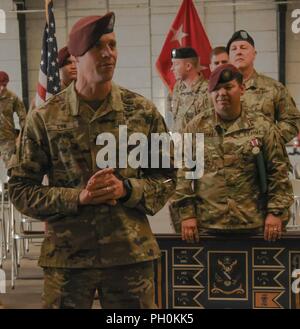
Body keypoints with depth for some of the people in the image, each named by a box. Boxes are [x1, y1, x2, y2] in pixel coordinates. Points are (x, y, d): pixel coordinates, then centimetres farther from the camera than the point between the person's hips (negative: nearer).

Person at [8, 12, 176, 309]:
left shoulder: (143, 112, 2)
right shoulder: (44, 118, -3)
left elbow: (166, 178, 7)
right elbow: (21, 190, 0)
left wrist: (127, 189, -12)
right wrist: (77, 197, -15)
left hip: (132, 253, 1)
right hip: (66, 256, -1)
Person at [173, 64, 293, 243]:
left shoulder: (262, 127, 2)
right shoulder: (196, 128, 5)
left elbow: (278, 173, 2)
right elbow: (184, 173, 3)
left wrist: (275, 212, -5)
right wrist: (187, 214, -2)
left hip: (253, 223, 0)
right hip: (207, 223, 1)